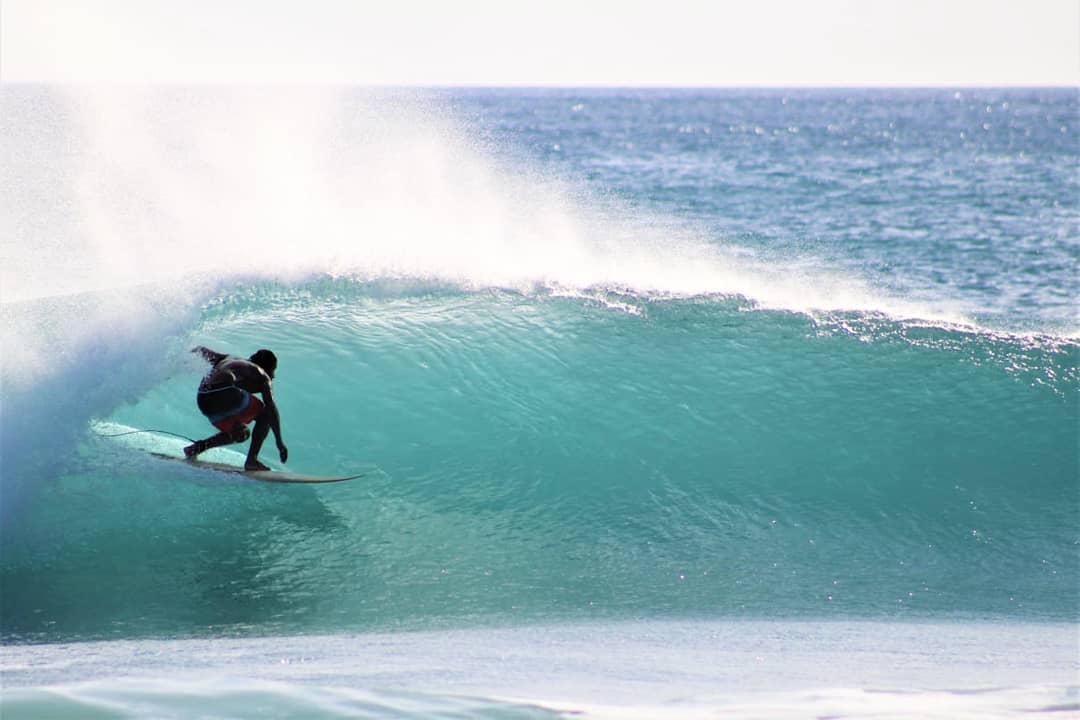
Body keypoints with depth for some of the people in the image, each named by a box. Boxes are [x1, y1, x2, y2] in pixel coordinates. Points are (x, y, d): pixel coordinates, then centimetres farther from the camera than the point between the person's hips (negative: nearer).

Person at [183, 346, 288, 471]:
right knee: (266, 413, 15)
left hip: (203, 401, 7)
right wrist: (279, 442, -1)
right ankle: (251, 460, 3)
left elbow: (203, 351, 45)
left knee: (241, 433, 27)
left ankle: (198, 446, 13)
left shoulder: (229, 359, 34)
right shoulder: (261, 375, 15)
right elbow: (271, 408, 3)